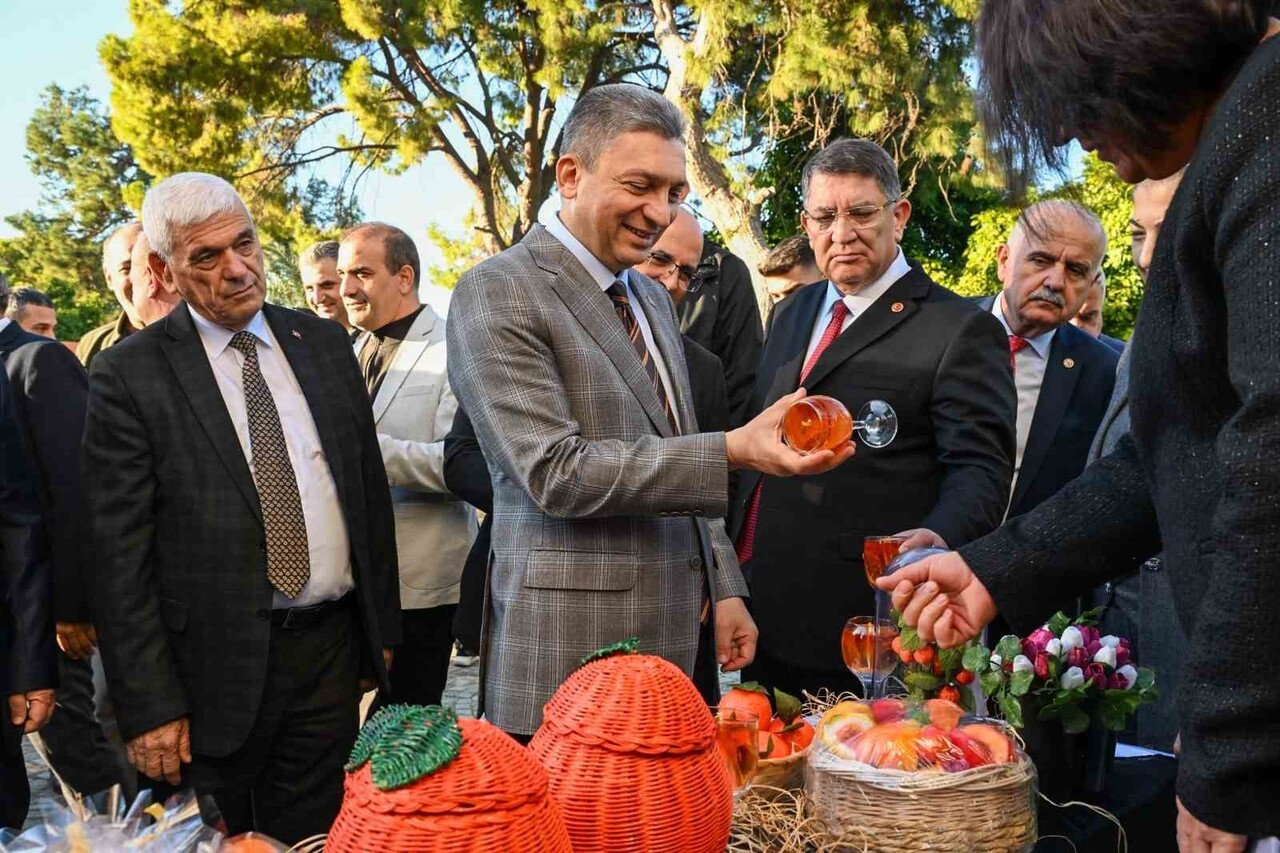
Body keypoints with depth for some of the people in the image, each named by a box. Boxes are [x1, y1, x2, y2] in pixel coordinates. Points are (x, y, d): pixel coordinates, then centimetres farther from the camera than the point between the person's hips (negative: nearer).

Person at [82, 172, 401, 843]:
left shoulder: (324, 344, 6)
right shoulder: (128, 375, -8)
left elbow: (370, 491, 12)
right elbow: (119, 558, -9)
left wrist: (383, 628, 12)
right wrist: (149, 707, -11)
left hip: (332, 647, 4)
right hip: (214, 668, -4)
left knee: (311, 837, 14)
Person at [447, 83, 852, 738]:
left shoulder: (653, 299, 16)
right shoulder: (498, 293, -10)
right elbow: (555, 472, -19)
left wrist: (723, 591, 14)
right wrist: (734, 450, -23)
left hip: (680, 636, 7)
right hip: (572, 651, -7)